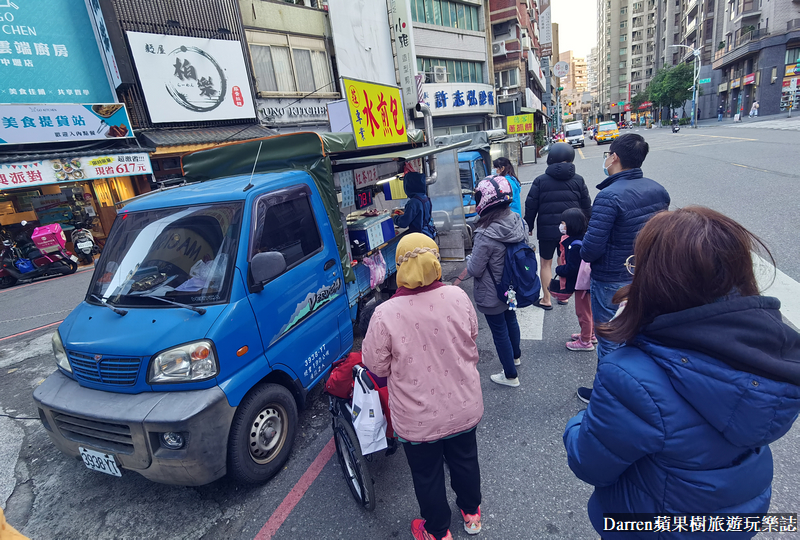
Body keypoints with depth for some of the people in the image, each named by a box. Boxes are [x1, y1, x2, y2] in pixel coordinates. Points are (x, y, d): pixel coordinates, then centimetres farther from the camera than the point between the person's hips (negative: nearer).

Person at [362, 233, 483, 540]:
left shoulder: (386, 314, -28)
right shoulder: (458, 296, -16)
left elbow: (376, 366, -15)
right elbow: (472, 338, 0)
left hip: (418, 419, -3)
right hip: (464, 407, 4)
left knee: (427, 475, 22)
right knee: (465, 460, 28)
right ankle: (471, 514, 53)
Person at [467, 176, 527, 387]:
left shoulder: (486, 235, -33)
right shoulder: (516, 221, -10)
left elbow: (474, 270, -23)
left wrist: (470, 259, -3)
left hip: (491, 295, -7)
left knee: (499, 332, 11)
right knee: (511, 319, 29)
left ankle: (510, 376, 29)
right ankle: (515, 356, 55)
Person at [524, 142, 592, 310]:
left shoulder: (540, 180, -7)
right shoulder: (578, 180, 1)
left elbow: (531, 206, -5)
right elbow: (586, 207, 6)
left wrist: (529, 226, 7)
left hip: (547, 230, -3)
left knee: (546, 263, 10)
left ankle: (546, 300, 15)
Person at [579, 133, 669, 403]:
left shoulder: (609, 197, -25)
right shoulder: (658, 190, 0)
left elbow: (592, 247, -27)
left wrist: (583, 251, -5)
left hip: (612, 282, -7)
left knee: (609, 343, 10)